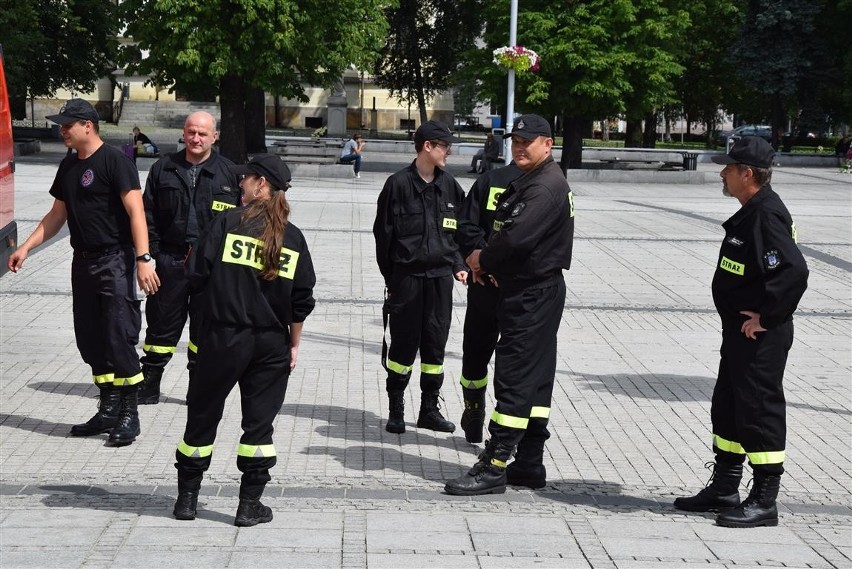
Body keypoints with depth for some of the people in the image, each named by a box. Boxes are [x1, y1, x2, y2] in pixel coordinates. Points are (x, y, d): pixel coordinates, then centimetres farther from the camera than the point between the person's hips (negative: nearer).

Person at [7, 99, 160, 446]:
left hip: (115, 261, -8)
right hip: (83, 261, 8)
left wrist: (143, 259, -26)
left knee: (119, 339, -8)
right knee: (90, 341, 10)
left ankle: (129, 414, 1)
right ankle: (108, 411, 20)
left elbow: (135, 211, -18)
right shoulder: (68, 166, 13)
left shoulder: (114, 161, -11)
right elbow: (57, 216, 21)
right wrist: (26, 247, 12)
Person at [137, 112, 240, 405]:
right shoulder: (163, 168, 7)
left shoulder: (229, 172, 3)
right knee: (163, 323, 6)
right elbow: (149, 214, 8)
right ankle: (149, 384, 16)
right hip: (171, 259, 1)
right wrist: (150, 252, -1)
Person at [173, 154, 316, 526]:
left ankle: (187, 497, 20)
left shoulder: (229, 222, -6)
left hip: (223, 337, -2)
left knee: (202, 415, 11)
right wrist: (294, 344, 13)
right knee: (259, 421, 8)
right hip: (272, 343, 2)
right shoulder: (293, 237, 4)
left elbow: (196, 276, -9)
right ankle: (250, 505, 10)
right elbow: (302, 300, 4)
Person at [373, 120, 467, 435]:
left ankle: (429, 409, 18)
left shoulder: (449, 186, 9)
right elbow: (383, 233, -2)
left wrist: (458, 266, 4)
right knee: (404, 343, 1)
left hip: (440, 278, 4)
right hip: (407, 276, -4)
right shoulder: (398, 184, -5)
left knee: (435, 343, 8)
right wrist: (390, 278, -1)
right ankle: (396, 409, 13)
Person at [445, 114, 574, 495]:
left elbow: (517, 236, -27)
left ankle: (493, 468, -8)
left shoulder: (547, 187, -16)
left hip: (533, 298, -11)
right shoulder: (529, 181, 18)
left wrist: (483, 259, -10)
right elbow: (509, 232, 17)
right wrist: (492, 264, -1)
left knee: (514, 380, -9)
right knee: (534, 381, 13)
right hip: (531, 294, 11)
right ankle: (530, 465, 20)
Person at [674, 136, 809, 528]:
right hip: (740, 331, 11)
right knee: (727, 408, 18)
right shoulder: (751, 212, 12)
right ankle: (724, 489, 31)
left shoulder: (767, 215, -21)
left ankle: (764, 502, 7)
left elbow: (794, 271, -31)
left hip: (761, 335, -11)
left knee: (760, 412, -3)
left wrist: (766, 316, -23)